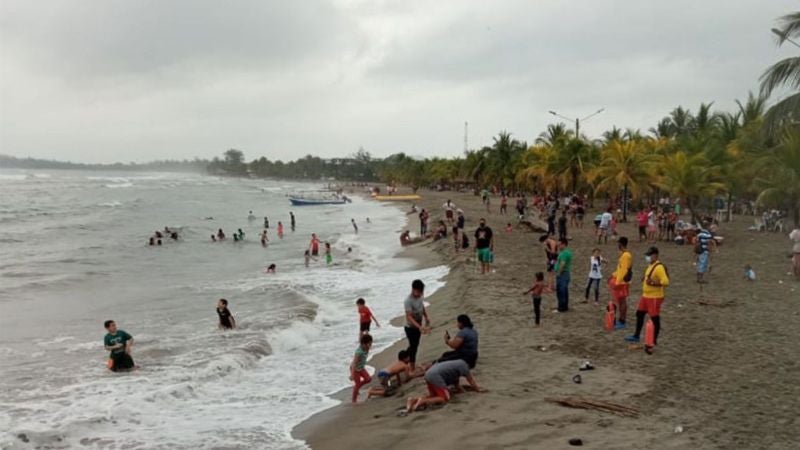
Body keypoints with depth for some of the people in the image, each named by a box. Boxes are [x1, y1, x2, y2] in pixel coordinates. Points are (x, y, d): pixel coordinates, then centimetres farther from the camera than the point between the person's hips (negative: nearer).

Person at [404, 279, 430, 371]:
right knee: (413, 346, 0)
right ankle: (412, 367, 11)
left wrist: (426, 317, -1)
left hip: (418, 326, 8)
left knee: (415, 345, 20)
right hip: (410, 327, -8)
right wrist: (419, 327, -41)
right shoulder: (408, 301, -29)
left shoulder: (420, 296, -5)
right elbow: (409, 317, -32)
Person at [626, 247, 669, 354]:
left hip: (654, 297, -11)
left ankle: (654, 340, 9)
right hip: (645, 295, 11)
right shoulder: (650, 265, 11)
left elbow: (666, 282, -28)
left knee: (655, 319, -1)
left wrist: (653, 283, -33)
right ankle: (636, 336, 30)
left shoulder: (659, 267, -20)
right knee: (639, 314, 17)